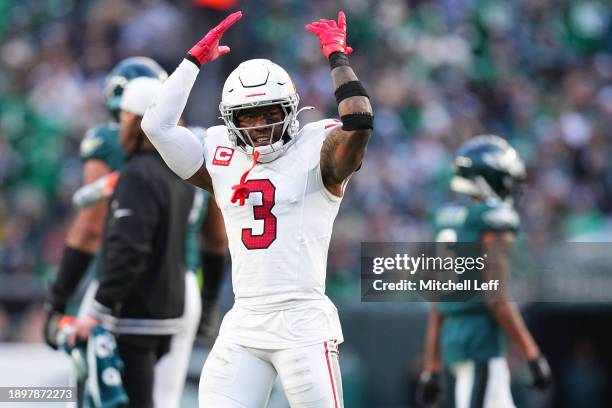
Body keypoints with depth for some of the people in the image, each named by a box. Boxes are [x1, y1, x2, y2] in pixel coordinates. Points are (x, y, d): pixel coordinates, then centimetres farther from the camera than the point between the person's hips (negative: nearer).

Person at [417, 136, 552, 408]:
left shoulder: (449, 220, 15)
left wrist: (432, 369, 19)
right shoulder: (495, 218, -11)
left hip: (452, 334, 9)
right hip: (481, 337, -9)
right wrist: (533, 354, -13)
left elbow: (437, 304, 17)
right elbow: (496, 297, -18)